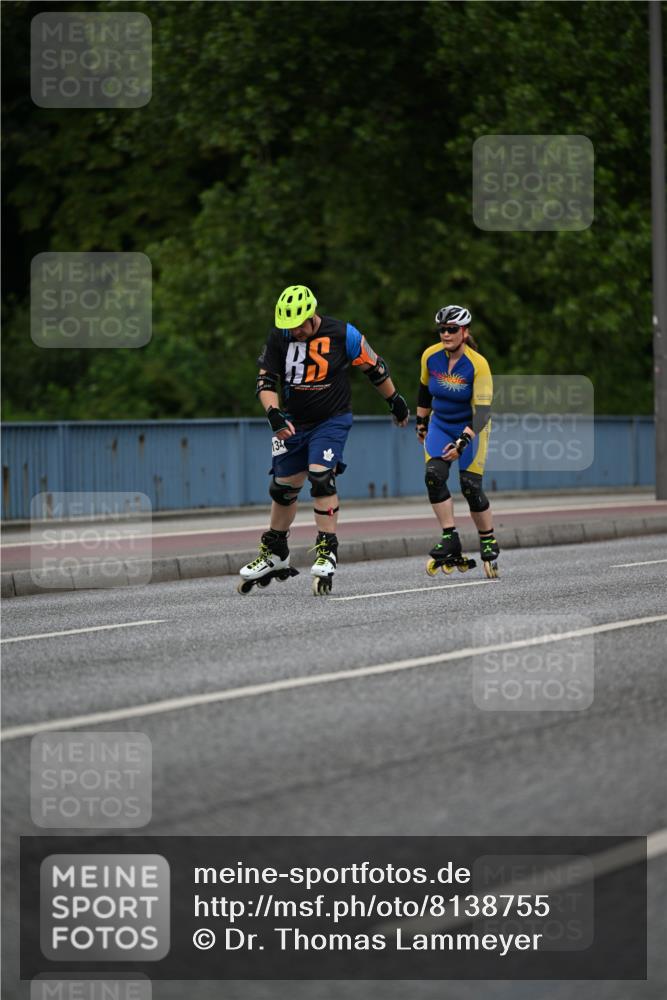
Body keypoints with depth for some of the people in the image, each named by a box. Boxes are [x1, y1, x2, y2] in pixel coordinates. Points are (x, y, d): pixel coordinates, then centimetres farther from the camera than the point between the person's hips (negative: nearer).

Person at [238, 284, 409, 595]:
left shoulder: (343, 335, -13)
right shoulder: (279, 338, -6)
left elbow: (374, 367, 1)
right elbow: (266, 381, -4)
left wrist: (395, 401, 12)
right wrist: (274, 414, -22)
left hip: (332, 420, -4)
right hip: (293, 423, 4)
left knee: (321, 477, -23)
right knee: (283, 487, 10)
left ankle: (327, 552, -18)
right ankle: (275, 555, 27)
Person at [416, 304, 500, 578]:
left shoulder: (478, 364, -24)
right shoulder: (430, 356, -11)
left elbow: (482, 411, -28)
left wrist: (462, 442, -38)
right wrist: (421, 422, 17)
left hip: (471, 427, -4)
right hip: (440, 424, 4)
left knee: (470, 486, -10)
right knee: (433, 476, -19)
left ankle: (488, 543, 9)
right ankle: (450, 540, -17)